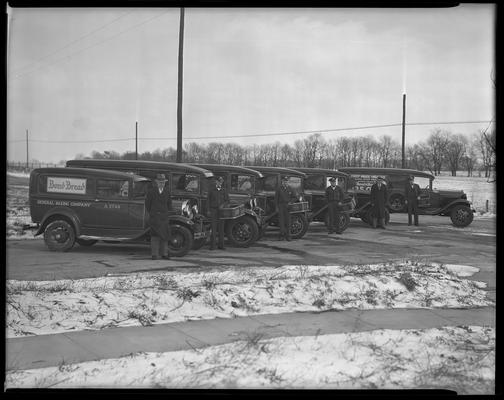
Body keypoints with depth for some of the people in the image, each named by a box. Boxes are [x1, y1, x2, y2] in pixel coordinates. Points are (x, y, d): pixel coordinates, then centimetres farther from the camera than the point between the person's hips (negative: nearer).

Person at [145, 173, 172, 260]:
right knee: (155, 235, -6)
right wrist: (151, 213, 7)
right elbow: (147, 204, 4)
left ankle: (164, 253, 10)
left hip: (164, 217, 3)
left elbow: (169, 203, 17)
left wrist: (167, 213, 12)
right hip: (154, 216, -3)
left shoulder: (167, 191, 8)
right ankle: (154, 254, -3)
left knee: (165, 235, 2)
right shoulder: (151, 191, -2)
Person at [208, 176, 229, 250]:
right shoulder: (212, 190, 5)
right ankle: (212, 245, -4)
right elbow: (209, 200, 7)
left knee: (221, 227, 2)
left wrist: (223, 205, -11)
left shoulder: (224, 190, 7)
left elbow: (227, 200, 7)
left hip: (221, 210, 2)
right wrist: (209, 210, 1)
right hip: (213, 210, -2)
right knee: (213, 228, -5)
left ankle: (221, 245, 7)